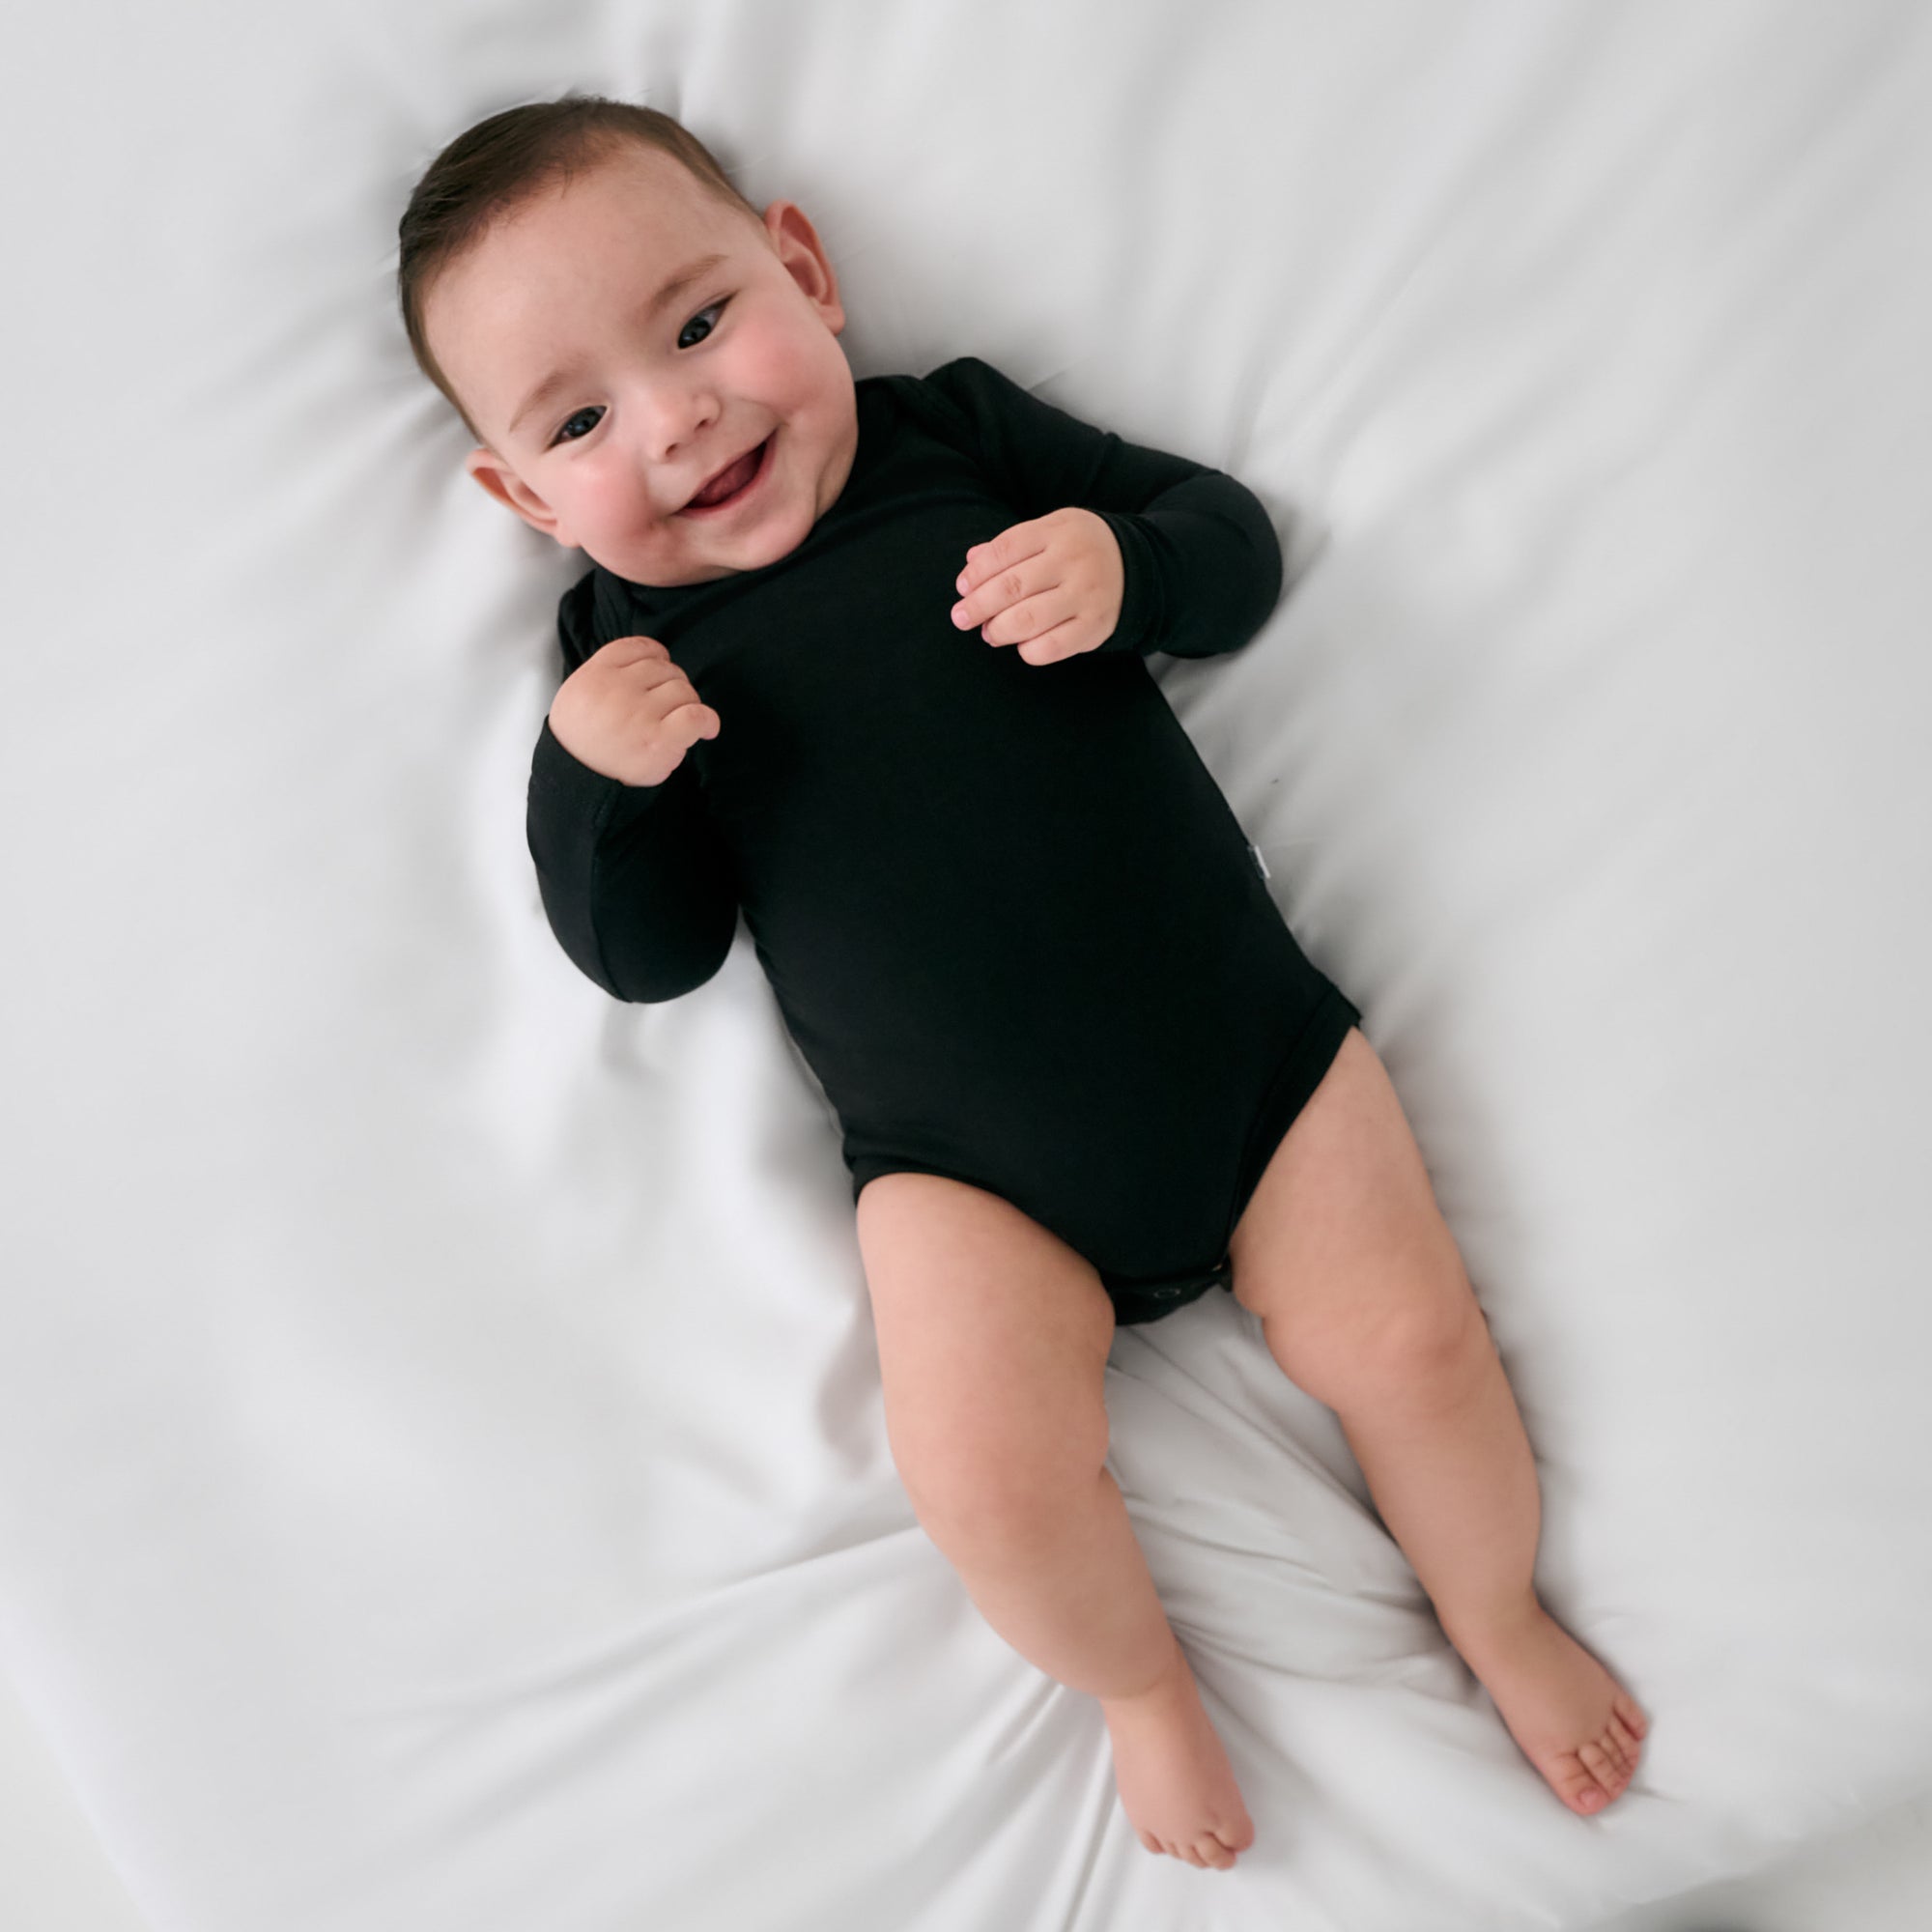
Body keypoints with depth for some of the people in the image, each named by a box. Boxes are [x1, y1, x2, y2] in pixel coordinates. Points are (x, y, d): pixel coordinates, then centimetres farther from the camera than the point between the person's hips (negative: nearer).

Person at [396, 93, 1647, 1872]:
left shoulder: (961, 429, 3)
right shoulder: (624, 646, 2)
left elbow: (1234, 542, 5)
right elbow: (649, 953, 0)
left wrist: (1123, 564, -17)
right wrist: (589, 777, -19)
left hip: (1245, 1038, 1)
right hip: (962, 1171, -1)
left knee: (1410, 1343, -3)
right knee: (990, 1480, -18)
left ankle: (1502, 1622, 31)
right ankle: (1140, 1682, 17)